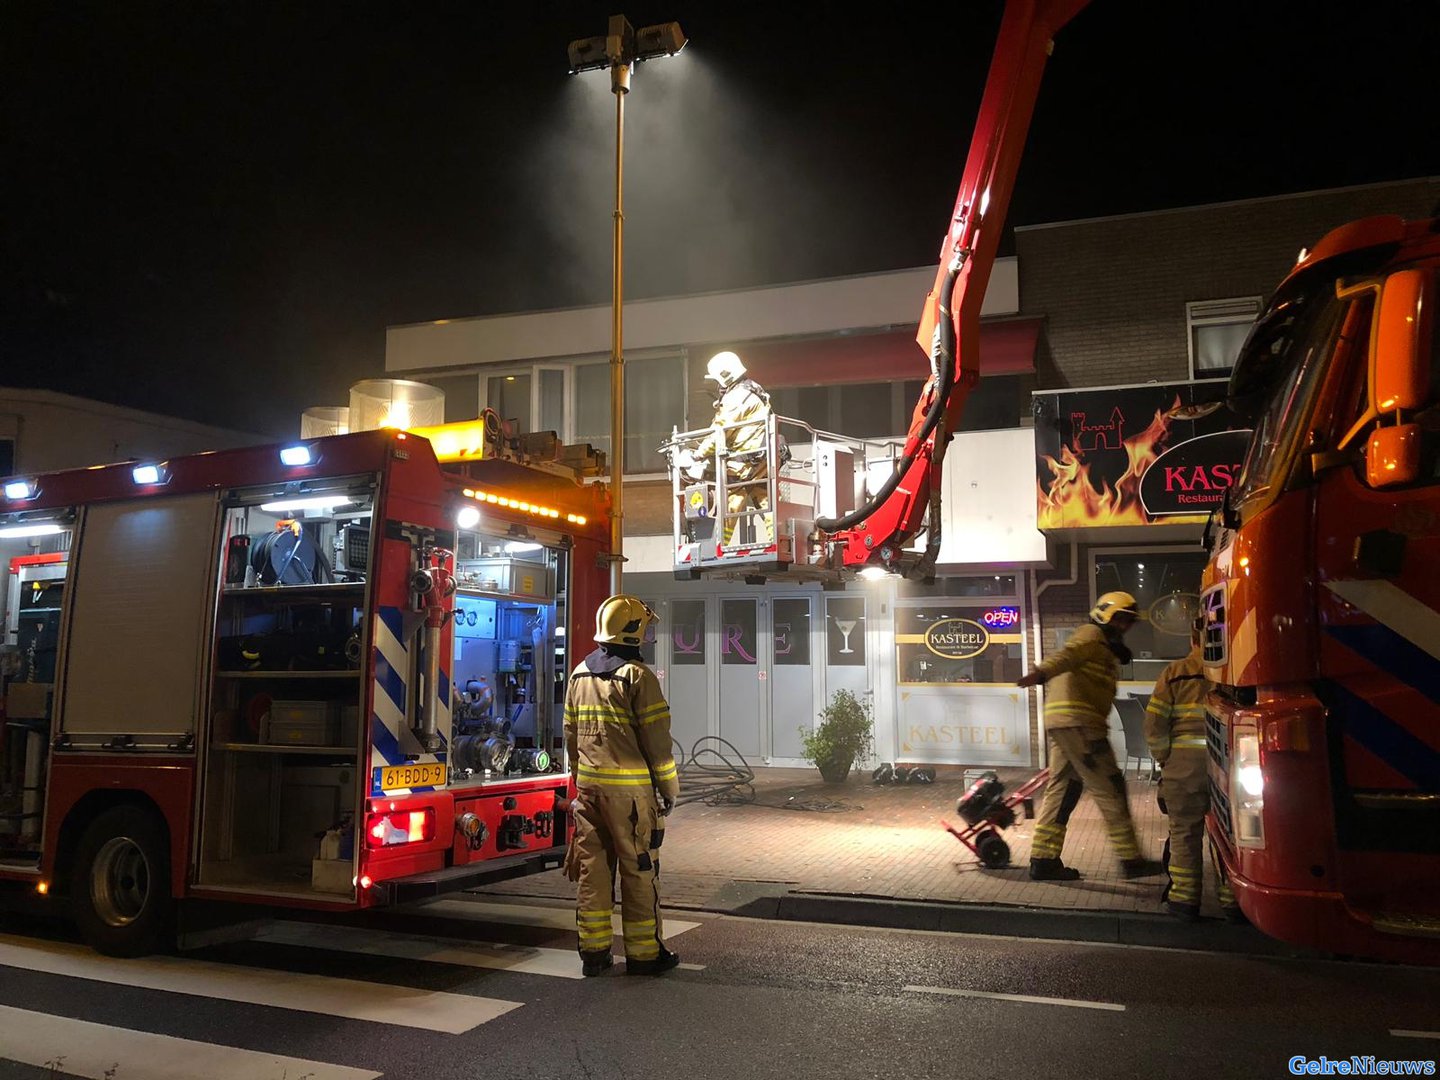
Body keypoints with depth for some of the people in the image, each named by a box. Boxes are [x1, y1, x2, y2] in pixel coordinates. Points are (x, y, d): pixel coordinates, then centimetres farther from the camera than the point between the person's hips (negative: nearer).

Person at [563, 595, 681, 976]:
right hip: (629, 788, -6)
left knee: (592, 867, 9)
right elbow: (656, 740, -11)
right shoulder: (637, 676, -11)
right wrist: (669, 788, -2)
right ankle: (643, 953, 9)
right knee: (638, 871, 2)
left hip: (589, 785, 6)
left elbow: (571, 735, 16)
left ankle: (593, 951, 14)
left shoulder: (579, 674, 10)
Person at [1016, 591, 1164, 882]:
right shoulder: (1092, 635, -1)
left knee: (1063, 789, 9)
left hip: (1062, 725, 10)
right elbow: (1068, 655, -22)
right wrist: (1042, 673, -38)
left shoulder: (1106, 650, 30)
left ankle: (1043, 859, 10)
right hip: (1077, 721, -10)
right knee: (1109, 789, -4)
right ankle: (1130, 860, 1)